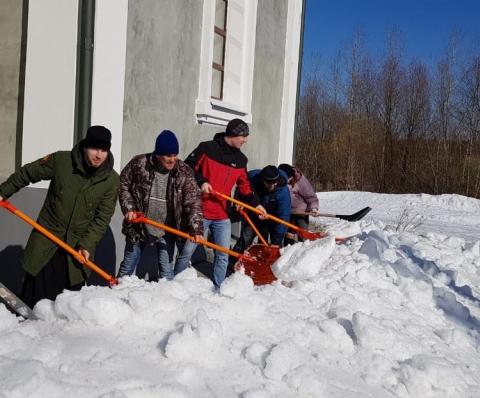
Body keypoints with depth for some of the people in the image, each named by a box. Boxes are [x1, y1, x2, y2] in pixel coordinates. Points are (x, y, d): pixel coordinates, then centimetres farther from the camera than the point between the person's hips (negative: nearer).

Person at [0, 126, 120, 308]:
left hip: (78, 246, 0)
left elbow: (102, 217, -8)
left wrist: (87, 244, -15)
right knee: (36, 293, 5)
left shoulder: (111, 180, -10)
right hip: (46, 238, 0)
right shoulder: (60, 160, -12)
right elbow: (27, 173, 3)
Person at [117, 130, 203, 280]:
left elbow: (193, 201, -15)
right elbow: (123, 185, 2)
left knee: (166, 272, 4)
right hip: (138, 227, 1)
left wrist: (195, 228, -27)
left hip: (166, 232, 0)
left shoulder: (185, 173, -11)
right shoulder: (139, 163, -11)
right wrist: (128, 208, -10)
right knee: (127, 265, 17)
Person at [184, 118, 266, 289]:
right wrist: (200, 181, -16)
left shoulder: (240, 160, 9)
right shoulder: (207, 148, -6)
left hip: (222, 215, 5)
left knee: (223, 256, 6)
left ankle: (218, 289, 18)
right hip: (199, 212, -4)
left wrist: (255, 203, 10)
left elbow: (244, 184, 18)